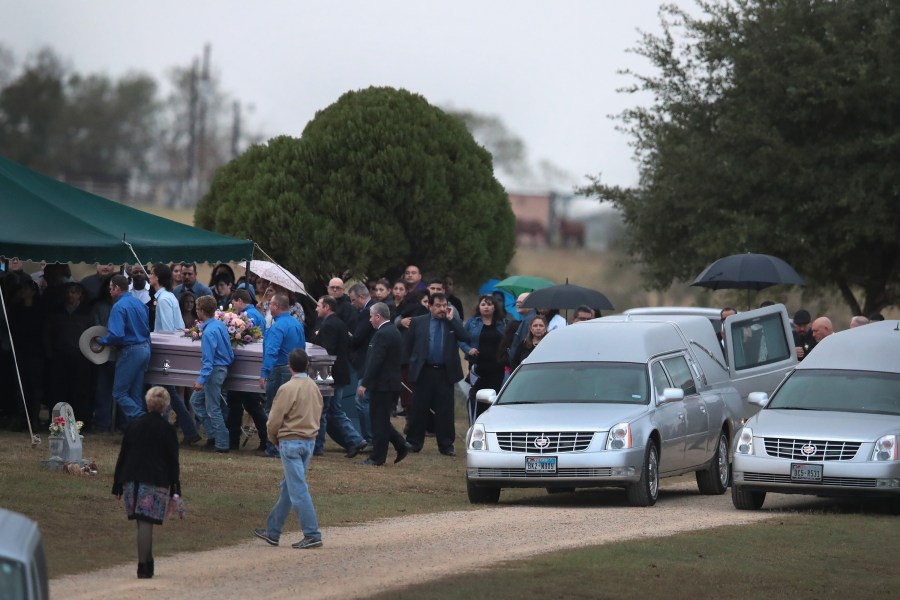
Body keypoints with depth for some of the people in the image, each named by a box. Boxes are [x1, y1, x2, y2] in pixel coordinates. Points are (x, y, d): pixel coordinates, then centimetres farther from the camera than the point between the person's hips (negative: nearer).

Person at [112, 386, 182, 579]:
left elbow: (122, 456, 11)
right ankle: (144, 566, -8)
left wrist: (118, 486, 16)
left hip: (132, 480, 4)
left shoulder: (133, 426, 9)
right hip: (156, 482, -4)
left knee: (143, 524, 13)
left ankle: (147, 564, 18)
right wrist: (175, 491, 2)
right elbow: (173, 462, -2)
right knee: (146, 524, -6)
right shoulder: (167, 430, -2)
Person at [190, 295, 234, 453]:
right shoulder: (220, 325, 7)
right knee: (196, 400, 19)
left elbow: (208, 359, -24)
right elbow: (230, 354, 13)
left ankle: (222, 445, 3)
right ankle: (213, 434, 20)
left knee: (213, 409, -1)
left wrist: (201, 380, -24)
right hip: (223, 367, 10)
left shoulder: (209, 332, -22)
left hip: (214, 370, -10)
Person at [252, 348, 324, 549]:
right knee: (287, 487, 16)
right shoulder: (314, 387, 6)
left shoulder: (287, 389, -15)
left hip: (291, 441, -8)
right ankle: (273, 531, 24)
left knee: (298, 489, -5)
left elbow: (274, 422, -12)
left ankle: (312, 535, -9)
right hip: (310, 441, 8)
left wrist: (275, 441, 6)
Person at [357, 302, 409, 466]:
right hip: (393, 383, 10)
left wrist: (364, 384, -18)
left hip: (382, 385, -10)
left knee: (379, 421, -3)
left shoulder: (382, 335, -17)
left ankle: (377, 457, 2)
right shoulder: (394, 332, 14)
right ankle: (401, 445, 10)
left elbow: (375, 362, -22)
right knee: (382, 420, 17)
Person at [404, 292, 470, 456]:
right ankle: (414, 443, 12)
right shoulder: (418, 322, 5)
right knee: (419, 409, 4)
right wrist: (413, 363, 5)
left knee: (445, 411, 3)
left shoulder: (453, 322, 6)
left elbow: (465, 338, -10)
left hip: (445, 373, 0)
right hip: (424, 372, 0)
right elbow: (408, 345, 9)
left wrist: (451, 319, -10)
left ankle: (446, 445, 8)